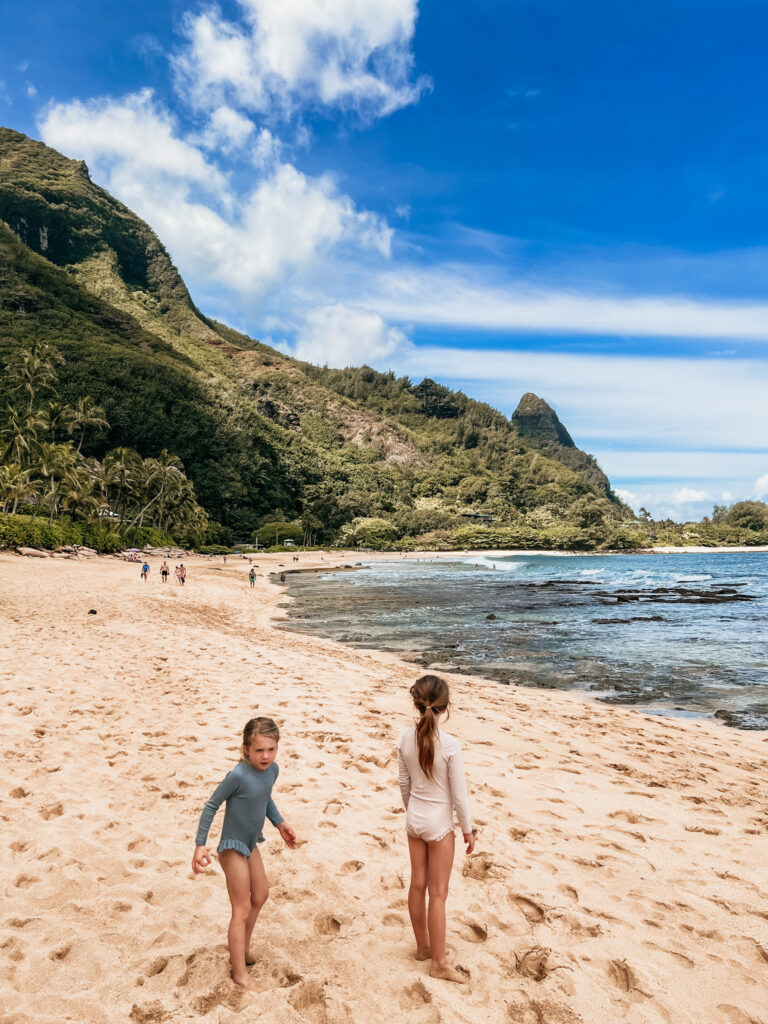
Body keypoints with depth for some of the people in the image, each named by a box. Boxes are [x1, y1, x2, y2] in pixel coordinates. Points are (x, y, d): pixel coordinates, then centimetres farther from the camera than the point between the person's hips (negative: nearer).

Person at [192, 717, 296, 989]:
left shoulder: (272, 769, -9)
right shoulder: (238, 775, -31)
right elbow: (212, 805, -21)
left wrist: (280, 823, 7)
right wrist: (200, 845, -20)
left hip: (251, 844, 8)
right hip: (233, 847, -8)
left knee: (261, 895, 23)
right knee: (242, 909, 2)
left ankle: (241, 951, 43)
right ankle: (239, 973, 19)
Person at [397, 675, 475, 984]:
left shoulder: (405, 739, -12)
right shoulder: (450, 746, -26)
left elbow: (403, 782, 2)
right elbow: (459, 795, -17)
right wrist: (468, 830, -2)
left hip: (414, 820, 5)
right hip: (440, 824, -5)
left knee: (417, 885, 19)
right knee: (437, 894, 9)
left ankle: (423, 946, 37)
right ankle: (439, 963, 23)